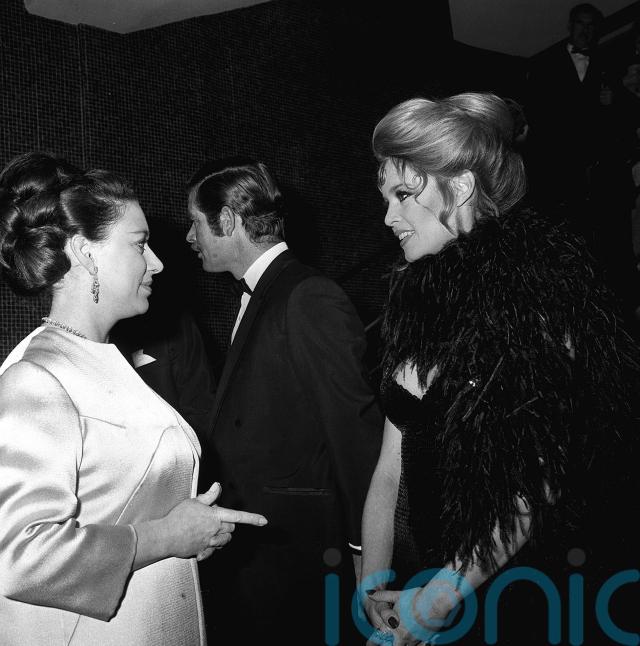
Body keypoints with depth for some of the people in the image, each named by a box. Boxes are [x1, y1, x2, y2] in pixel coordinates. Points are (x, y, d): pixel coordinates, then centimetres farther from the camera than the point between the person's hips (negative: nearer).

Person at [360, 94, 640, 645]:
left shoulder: (534, 294, -13)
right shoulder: (418, 301, 4)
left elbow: (543, 476, -17)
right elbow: (390, 470, 2)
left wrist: (445, 593, -16)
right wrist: (376, 583, -5)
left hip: (514, 599, -5)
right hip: (417, 581, 5)